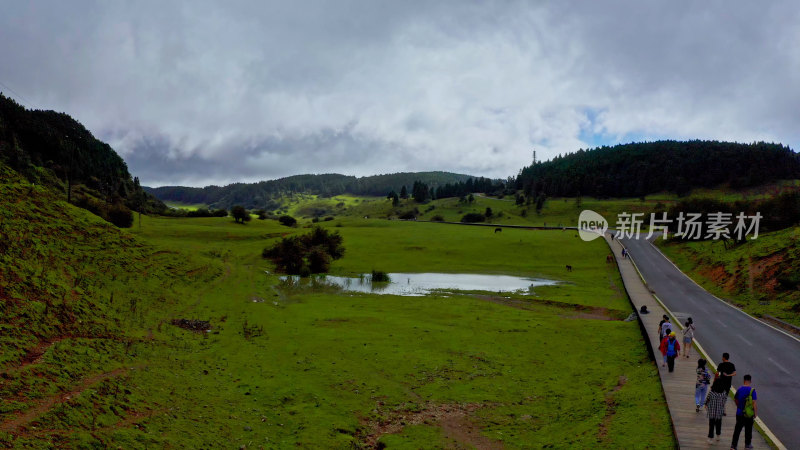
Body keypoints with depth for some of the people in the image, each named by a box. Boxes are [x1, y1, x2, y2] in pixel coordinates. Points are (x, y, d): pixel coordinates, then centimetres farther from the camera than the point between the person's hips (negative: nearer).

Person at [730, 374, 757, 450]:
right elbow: (754, 402, -18)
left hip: (739, 413, 3)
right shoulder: (752, 390, -14)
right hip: (748, 414, -3)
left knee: (737, 429, 8)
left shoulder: (739, 389, 1)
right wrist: (756, 413, -7)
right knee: (748, 429, 15)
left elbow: (735, 399, 14)